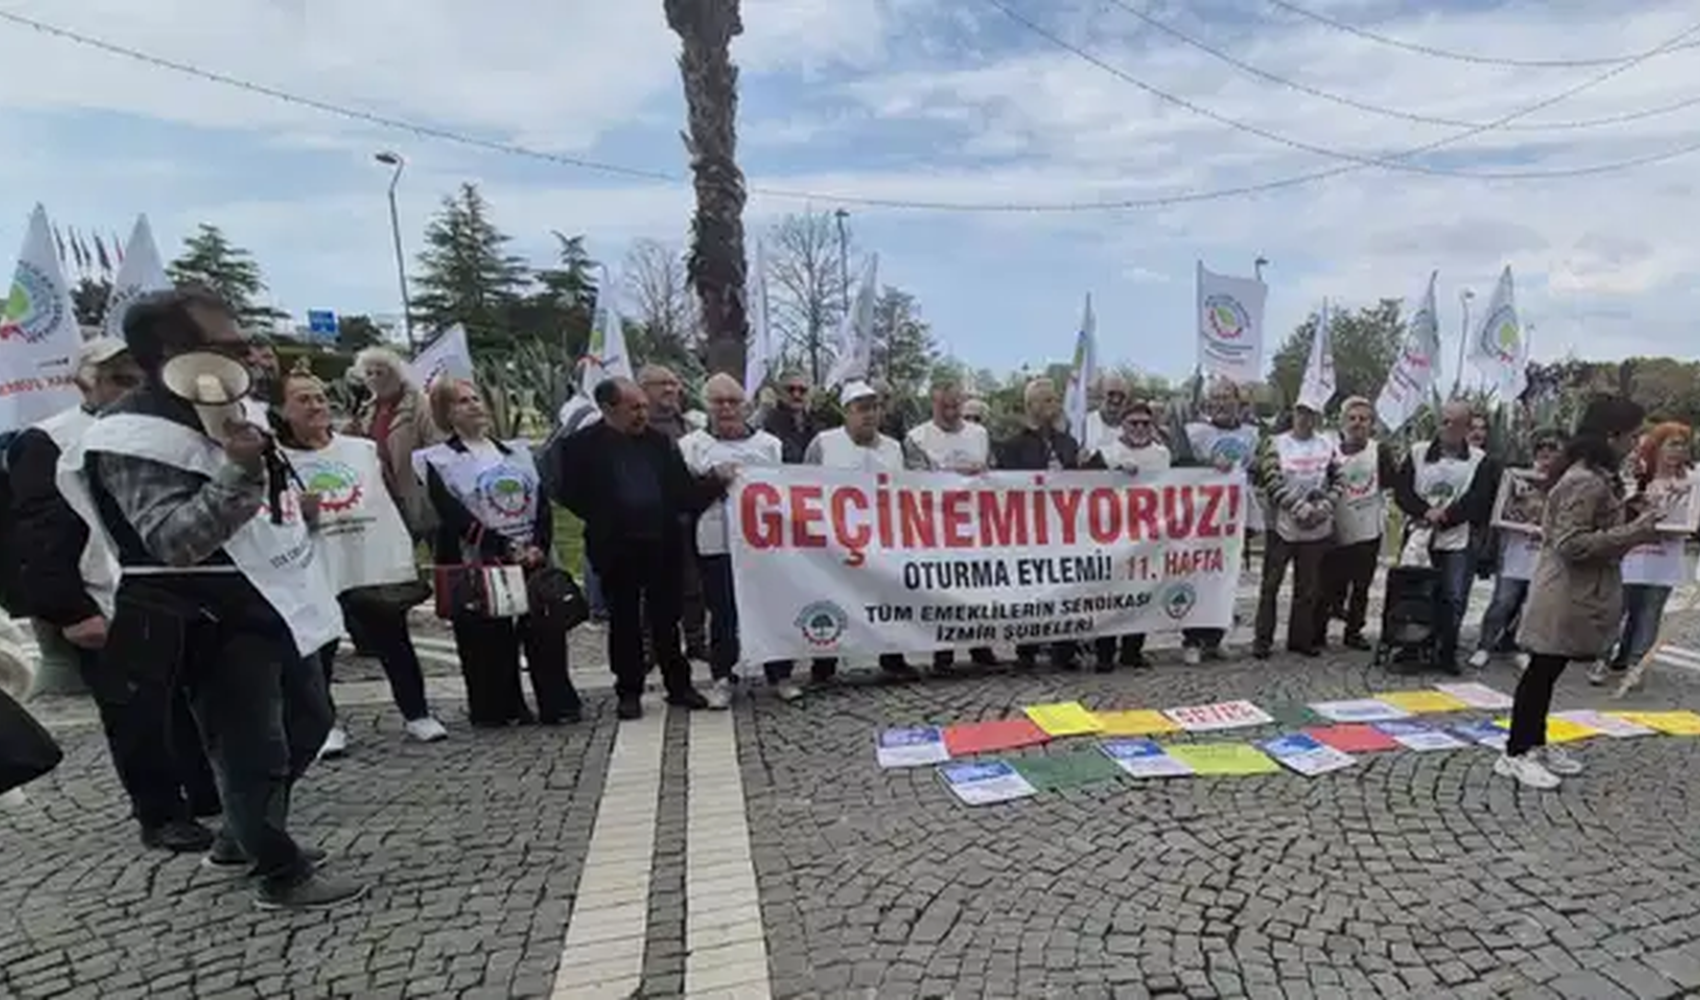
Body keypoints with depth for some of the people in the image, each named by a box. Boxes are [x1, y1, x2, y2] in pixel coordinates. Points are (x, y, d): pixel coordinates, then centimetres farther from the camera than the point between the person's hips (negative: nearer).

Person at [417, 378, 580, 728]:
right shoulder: (437, 460, -1)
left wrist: (539, 546, -9)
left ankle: (557, 704, 13)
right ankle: (500, 709, 17)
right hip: (478, 564, -3)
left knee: (548, 631, 1)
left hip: (533, 559, 4)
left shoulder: (517, 451, 13)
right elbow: (452, 514, -12)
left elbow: (542, 503, 7)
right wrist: (502, 548, -18)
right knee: (490, 640, 2)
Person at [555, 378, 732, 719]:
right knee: (624, 622, 9)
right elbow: (570, 494, -4)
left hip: (662, 544, 3)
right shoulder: (582, 445, -3)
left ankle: (678, 685, 23)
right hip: (617, 549, -2)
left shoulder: (659, 441, 7)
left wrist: (716, 480, -9)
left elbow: (682, 488, 5)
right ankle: (629, 691, 22)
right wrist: (604, 523, -7)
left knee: (667, 618, 11)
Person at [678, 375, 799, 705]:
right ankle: (722, 679, 19)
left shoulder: (769, 443, 12)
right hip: (716, 543, -1)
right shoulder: (692, 445, 8)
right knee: (722, 613, 5)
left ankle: (779, 674, 19)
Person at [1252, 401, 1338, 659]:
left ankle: (1301, 638, 22)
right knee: (1271, 584, 1)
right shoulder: (1277, 444, -4)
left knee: (1308, 586, 11)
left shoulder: (1327, 446, 6)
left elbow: (1336, 481, 7)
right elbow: (1272, 483, -11)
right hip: (1283, 525, -3)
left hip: (1317, 529, 3)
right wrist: (1300, 508, -16)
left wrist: (1324, 507, -8)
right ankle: (1262, 639, 9)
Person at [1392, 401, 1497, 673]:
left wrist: (1444, 515, -16)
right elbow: (1401, 490, -2)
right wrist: (1425, 512, -16)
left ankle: (1446, 652, 14)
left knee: (1454, 599, -1)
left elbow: (1477, 501, -6)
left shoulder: (1480, 461, 4)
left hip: (1457, 540, 0)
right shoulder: (1418, 452, 5)